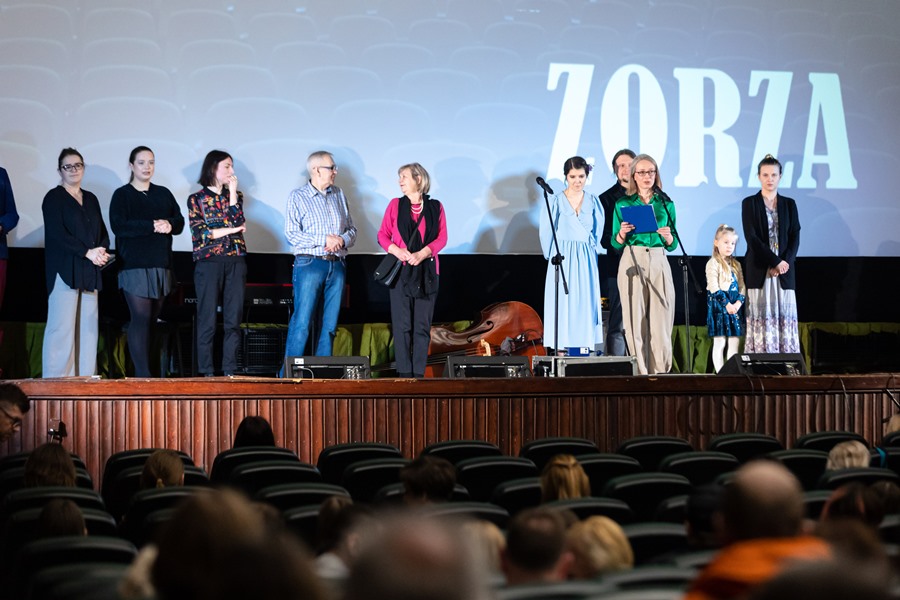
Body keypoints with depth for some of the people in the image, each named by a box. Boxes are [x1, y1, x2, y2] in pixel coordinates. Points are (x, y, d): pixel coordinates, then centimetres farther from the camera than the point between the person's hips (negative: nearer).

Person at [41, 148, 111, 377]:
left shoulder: (91, 199, 20)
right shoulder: (54, 197, 1)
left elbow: (102, 232, 17)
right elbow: (57, 233, -9)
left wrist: (102, 251, -5)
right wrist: (88, 252, -13)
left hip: (90, 272, 6)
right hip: (64, 270, -6)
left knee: (88, 327, 1)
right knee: (62, 327, -10)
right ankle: (58, 382, -11)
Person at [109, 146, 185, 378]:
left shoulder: (164, 194, 17)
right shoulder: (122, 195, 3)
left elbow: (180, 222, 10)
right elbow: (118, 226, -12)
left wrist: (168, 225, -13)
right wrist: (152, 226, -16)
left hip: (161, 265, 5)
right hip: (134, 265, -5)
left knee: (152, 319, 3)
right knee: (141, 318, -12)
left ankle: (144, 372, 5)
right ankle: (142, 374, -14)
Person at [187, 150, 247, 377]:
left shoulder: (234, 196, 16)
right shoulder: (197, 199, 6)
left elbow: (238, 223, -2)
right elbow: (200, 234, -4)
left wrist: (233, 192, -1)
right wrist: (229, 230, -1)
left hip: (236, 262, 3)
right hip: (209, 262, -3)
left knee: (233, 320, 0)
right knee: (208, 321, -4)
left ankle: (230, 371, 2)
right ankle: (207, 373, -2)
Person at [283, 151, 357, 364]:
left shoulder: (339, 195, 16)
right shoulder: (298, 197, 1)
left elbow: (352, 230, 16)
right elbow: (291, 234, -9)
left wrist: (343, 240, -6)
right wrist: (323, 240, -14)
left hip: (337, 265, 5)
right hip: (310, 264, -5)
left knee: (330, 325, 5)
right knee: (301, 323, -9)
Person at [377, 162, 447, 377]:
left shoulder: (435, 207, 6)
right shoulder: (395, 205, 8)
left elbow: (441, 238, 1)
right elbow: (383, 235, 5)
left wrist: (422, 254, -15)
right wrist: (396, 251, -14)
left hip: (427, 271, 0)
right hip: (401, 271, 0)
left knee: (423, 325, 0)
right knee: (402, 325, -1)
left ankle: (419, 373, 4)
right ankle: (404, 373, 2)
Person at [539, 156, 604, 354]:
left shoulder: (593, 202, 9)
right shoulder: (555, 201, 1)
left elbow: (597, 233, 14)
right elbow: (546, 234, 3)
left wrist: (589, 254, 9)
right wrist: (554, 256, 4)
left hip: (586, 263, 3)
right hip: (562, 261, -3)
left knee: (586, 305, 0)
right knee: (562, 304, -6)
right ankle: (561, 352, -7)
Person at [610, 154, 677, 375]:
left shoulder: (666, 203, 13)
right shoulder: (623, 204, 9)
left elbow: (672, 246, 15)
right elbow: (615, 244, 9)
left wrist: (668, 237, -7)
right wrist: (622, 234, -11)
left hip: (659, 264, 1)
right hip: (632, 263, -1)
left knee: (661, 322, -4)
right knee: (635, 322, -4)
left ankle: (660, 373, 1)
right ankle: (640, 373, -1)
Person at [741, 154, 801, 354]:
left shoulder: (789, 204, 12)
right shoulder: (749, 203, 2)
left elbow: (795, 238, 5)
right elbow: (751, 238, -7)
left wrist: (785, 262, -11)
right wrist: (775, 261, -13)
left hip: (784, 271, 3)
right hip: (759, 270, -3)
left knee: (785, 318, -1)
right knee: (761, 317, -6)